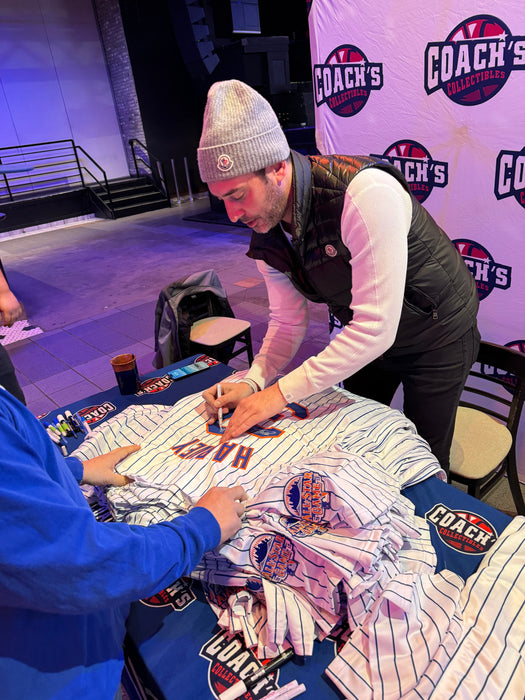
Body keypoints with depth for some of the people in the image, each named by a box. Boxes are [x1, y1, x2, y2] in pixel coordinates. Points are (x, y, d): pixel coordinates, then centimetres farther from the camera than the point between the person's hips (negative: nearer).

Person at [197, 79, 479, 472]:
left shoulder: (367, 193, -37)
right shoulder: (266, 234, -13)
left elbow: (376, 326, -38)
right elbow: (288, 321, -4)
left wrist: (281, 392, -35)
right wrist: (252, 384, -21)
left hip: (436, 334, -6)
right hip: (365, 339, 6)